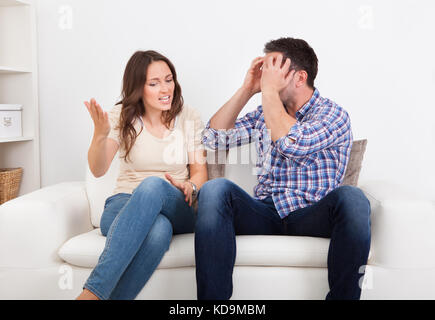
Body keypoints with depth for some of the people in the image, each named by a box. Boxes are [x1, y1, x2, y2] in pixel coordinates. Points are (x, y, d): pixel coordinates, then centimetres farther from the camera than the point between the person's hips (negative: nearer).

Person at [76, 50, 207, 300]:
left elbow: (200, 172, 8)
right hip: (125, 205, 0)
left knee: (153, 185, -38)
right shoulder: (122, 117, 3)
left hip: (177, 209, 1)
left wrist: (189, 186, -17)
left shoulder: (189, 118, 6)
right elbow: (98, 170, -10)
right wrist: (100, 134, -30)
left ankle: (92, 292, -44)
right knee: (158, 229, -39)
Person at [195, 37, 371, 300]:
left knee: (351, 197, -35)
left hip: (312, 218, -3)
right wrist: (247, 89, 6)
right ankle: (214, 298, -26)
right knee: (215, 189, -25)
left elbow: (291, 144, -20)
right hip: (265, 215, 4)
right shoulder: (264, 114, 18)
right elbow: (214, 138, 10)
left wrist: (269, 90, -9)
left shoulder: (334, 114, 0)